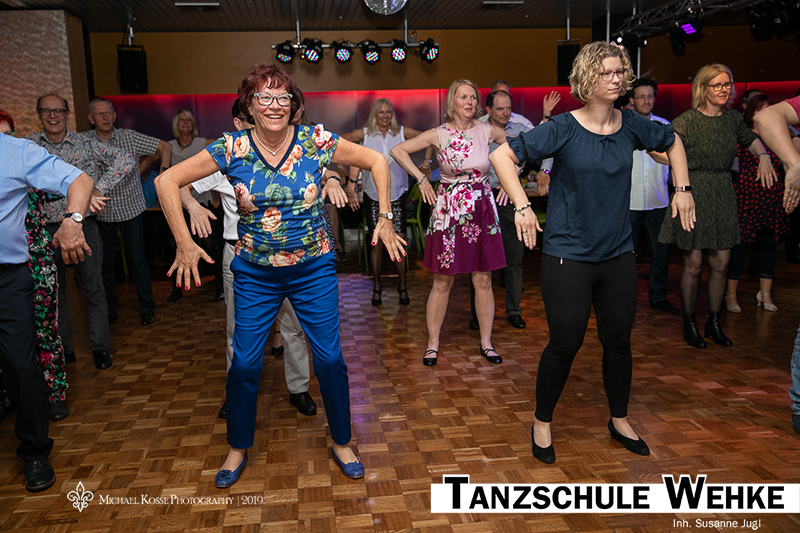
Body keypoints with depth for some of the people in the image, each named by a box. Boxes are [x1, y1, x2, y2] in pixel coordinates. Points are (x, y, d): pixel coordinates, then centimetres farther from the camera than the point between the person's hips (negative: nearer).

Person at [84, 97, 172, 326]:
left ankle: (147, 308, 15)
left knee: (137, 260, 3)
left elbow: (165, 147, 4)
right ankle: (109, 310, 24)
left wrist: (164, 172, -5)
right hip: (100, 211, 2)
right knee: (104, 262, 10)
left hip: (130, 208, -1)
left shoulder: (130, 138, -3)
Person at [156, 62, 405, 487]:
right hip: (255, 274, 1)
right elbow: (167, 181, -6)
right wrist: (184, 243, -9)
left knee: (330, 359, 2)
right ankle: (238, 448, 30)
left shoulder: (316, 142, -10)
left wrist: (385, 219, -5)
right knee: (244, 363, 5)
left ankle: (341, 443, 26)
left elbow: (377, 162, -1)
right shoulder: (232, 149, -10)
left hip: (314, 270, 0)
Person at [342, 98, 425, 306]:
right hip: (373, 194, 0)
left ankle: (402, 286, 9)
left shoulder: (402, 132, 3)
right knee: (377, 242, 2)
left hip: (397, 194, 0)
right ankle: (376, 287, 15)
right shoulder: (365, 134, 2)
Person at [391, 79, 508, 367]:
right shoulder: (438, 134, -4)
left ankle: (486, 341, 20)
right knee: (443, 281, 3)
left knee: (483, 280, 6)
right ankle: (432, 342, 16)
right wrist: (421, 179, -6)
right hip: (448, 211, -2)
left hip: (482, 211, 2)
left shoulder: (487, 131, 2)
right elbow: (397, 150, -1)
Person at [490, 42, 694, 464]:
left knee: (619, 339, 13)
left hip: (618, 254, 5)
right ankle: (542, 424, 23)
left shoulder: (631, 125, 3)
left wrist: (682, 188, 14)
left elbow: (672, 142, 23)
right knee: (566, 342, 0)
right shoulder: (564, 128, -11)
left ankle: (619, 420, 36)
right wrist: (521, 206, -22)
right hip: (567, 255, -5)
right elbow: (501, 155, -14)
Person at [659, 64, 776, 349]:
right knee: (694, 264, 0)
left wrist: (763, 156, 6)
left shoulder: (732, 118, 8)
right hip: (693, 194, -5)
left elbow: (751, 140, 25)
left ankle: (713, 322, 23)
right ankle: (689, 323, 18)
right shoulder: (687, 121, -8)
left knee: (721, 263, 6)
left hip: (722, 194, 5)